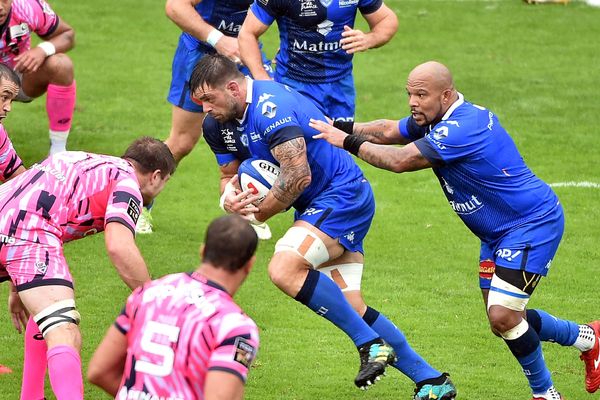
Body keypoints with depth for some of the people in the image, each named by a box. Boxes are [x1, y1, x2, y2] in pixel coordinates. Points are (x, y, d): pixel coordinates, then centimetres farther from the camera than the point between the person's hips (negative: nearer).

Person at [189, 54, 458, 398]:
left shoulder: (270, 108, -19)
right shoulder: (253, 109, 13)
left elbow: (298, 177, -24)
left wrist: (257, 215, -11)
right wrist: (234, 200, 1)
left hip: (342, 198, -10)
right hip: (327, 204, 10)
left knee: (284, 269, -27)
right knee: (350, 308, 3)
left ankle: (371, 344, -19)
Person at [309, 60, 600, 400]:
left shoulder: (463, 127, -28)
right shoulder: (437, 119, 3)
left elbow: (401, 160, -27)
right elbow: (388, 131, 13)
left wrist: (348, 142, -16)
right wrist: (340, 127, -1)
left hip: (532, 225, -10)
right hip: (498, 232, 10)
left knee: (502, 317, -15)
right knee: (504, 319, 12)